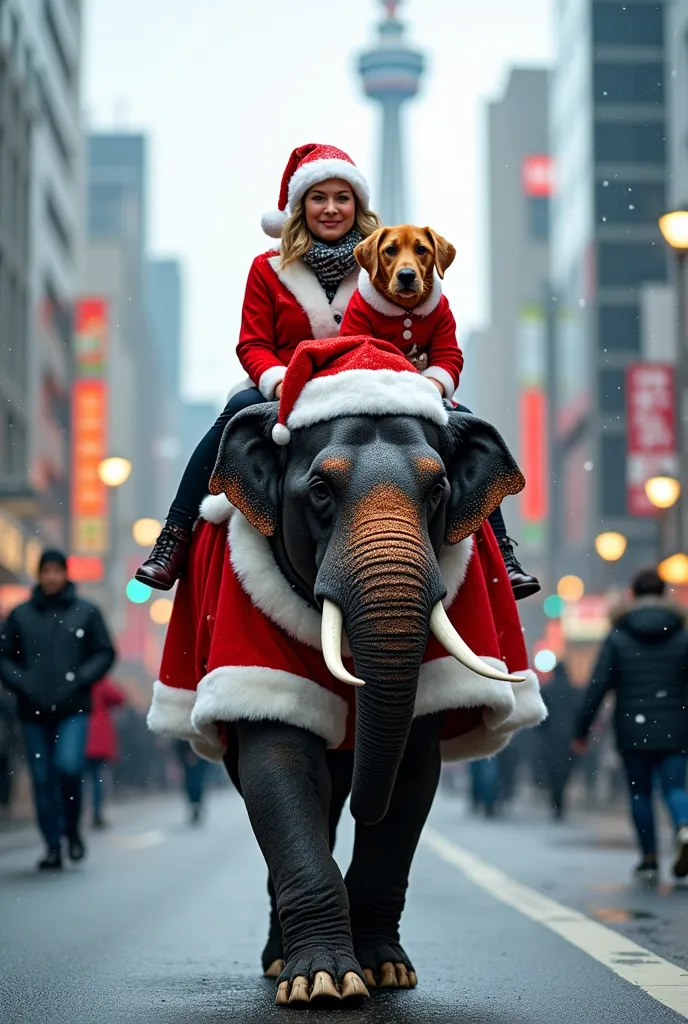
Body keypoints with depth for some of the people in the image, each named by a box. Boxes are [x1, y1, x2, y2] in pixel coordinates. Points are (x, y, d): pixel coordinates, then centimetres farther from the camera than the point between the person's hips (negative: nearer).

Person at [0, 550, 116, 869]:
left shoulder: (86, 612, 5)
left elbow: (106, 652, 5)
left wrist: (78, 681, -8)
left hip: (73, 710, -2)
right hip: (33, 711, 2)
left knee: (68, 766, -19)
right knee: (42, 779, 2)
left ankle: (72, 828, 5)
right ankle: (53, 846, 11)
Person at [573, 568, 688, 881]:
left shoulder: (617, 637, 1)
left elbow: (597, 686, -3)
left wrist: (582, 731, 2)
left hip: (632, 731, 0)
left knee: (640, 793, 12)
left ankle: (649, 858, 13)